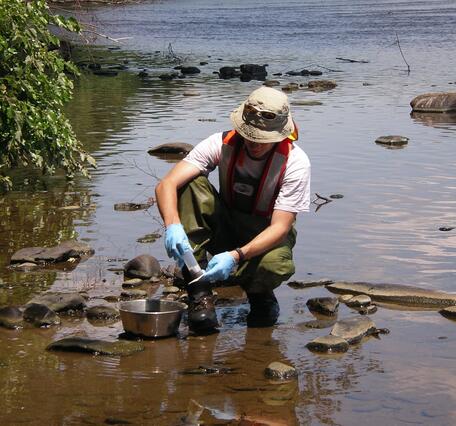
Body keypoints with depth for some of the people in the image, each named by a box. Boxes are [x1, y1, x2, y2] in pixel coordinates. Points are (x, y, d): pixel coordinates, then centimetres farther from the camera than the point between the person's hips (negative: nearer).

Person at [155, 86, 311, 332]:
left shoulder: (296, 162, -22)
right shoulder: (223, 144, -18)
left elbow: (280, 227, -26)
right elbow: (166, 185, -26)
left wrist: (236, 256, -42)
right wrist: (172, 225, -48)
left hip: (266, 236, -2)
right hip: (225, 227, 2)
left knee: (275, 266, -39)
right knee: (191, 185, -27)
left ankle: (259, 294, 2)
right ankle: (200, 290, -26)